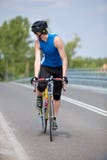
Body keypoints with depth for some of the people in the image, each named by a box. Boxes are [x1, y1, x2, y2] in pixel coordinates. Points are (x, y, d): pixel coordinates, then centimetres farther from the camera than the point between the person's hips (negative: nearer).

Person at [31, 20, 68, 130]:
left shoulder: (56, 39, -26)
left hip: (59, 68, -2)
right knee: (41, 86, -26)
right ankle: (39, 98, 9)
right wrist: (35, 76, -33)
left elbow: (64, 59, -27)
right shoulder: (38, 43, -15)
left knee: (57, 95, 0)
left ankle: (54, 118, 15)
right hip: (46, 67, 2)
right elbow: (37, 60, -21)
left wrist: (64, 76, -35)